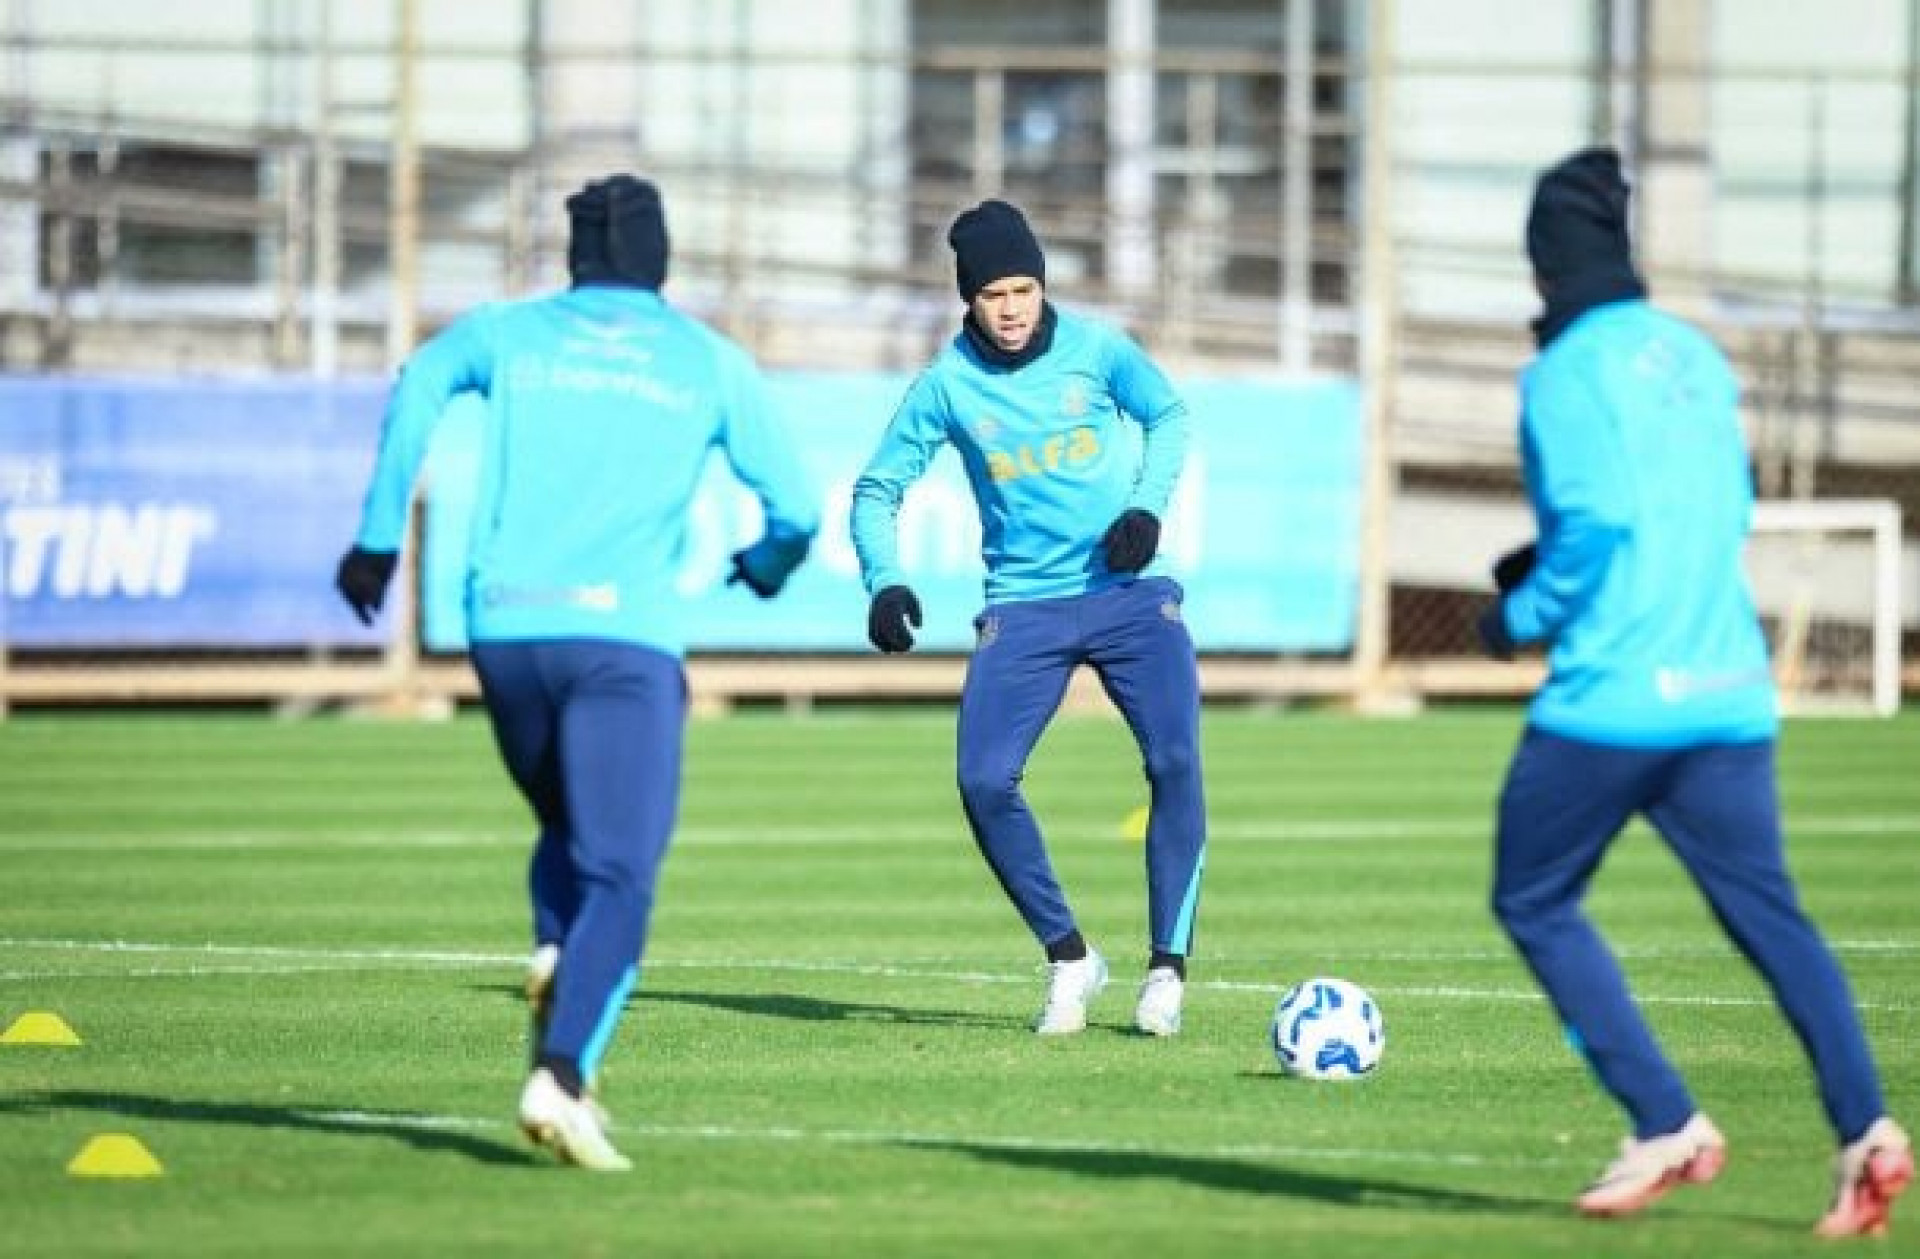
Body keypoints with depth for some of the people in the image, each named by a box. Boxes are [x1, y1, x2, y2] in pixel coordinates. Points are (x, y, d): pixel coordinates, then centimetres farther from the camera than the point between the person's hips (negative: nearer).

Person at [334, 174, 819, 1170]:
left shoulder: (507, 331, 16)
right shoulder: (711, 362, 14)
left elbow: (423, 382, -3)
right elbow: (794, 507, 14)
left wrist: (380, 538, -1)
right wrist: (767, 568, 37)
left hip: (504, 628, 3)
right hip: (626, 634, -3)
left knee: (565, 831, 25)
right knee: (617, 875, -6)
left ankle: (554, 962, -3)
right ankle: (560, 1071, -26)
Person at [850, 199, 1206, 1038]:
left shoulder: (1094, 348, -4)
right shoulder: (947, 384, -3)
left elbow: (1167, 415, 7)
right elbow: (878, 488, 2)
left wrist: (1147, 506, -9)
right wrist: (885, 582, -13)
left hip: (1130, 590, -1)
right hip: (1024, 606, 1)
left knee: (1176, 763, -17)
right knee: (984, 781, -14)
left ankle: (1168, 967, -5)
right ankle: (1068, 956, 5)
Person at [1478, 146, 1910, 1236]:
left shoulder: (1568, 374, -9)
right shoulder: (1698, 358, 13)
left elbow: (1596, 526, -19)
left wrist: (1525, 615, -2)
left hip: (1611, 697, -6)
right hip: (1728, 694, 7)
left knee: (1534, 903, 9)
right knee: (1768, 913, 8)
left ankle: (1668, 1125, -2)